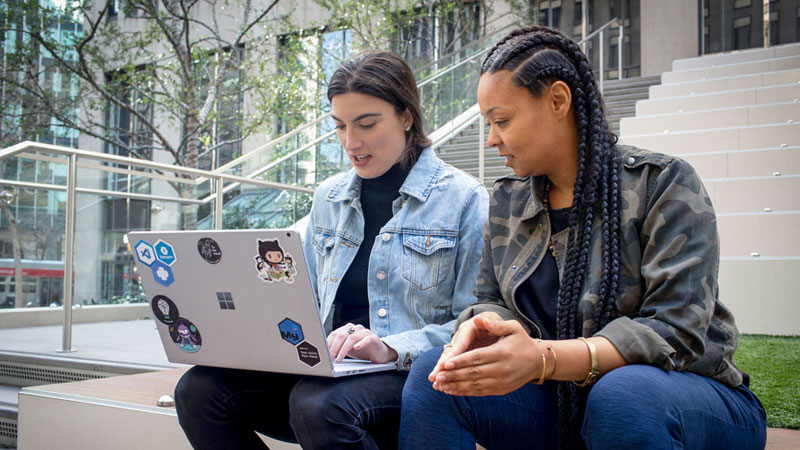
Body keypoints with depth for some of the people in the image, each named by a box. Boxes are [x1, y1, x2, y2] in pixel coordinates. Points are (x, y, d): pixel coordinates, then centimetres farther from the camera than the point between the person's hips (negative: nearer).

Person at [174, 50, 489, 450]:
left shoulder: (464, 199, -2)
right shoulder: (329, 197, 16)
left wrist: (392, 349, -21)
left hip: (413, 373, -5)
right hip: (327, 368, 6)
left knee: (318, 405, -37)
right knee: (199, 390, -17)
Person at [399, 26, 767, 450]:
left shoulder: (662, 184, -11)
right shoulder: (506, 200, 7)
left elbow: (675, 331, -20)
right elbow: (493, 301, 7)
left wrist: (542, 359, -35)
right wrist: (480, 327, -20)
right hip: (563, 402, 4)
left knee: (622, 392, -38)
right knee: (433, 374, -20)